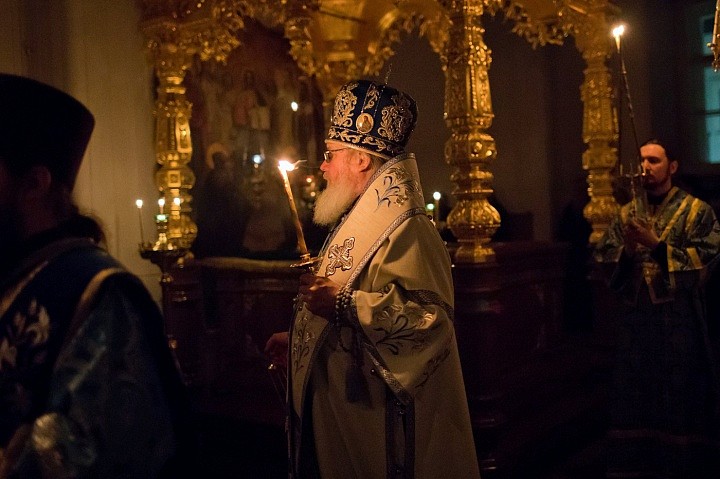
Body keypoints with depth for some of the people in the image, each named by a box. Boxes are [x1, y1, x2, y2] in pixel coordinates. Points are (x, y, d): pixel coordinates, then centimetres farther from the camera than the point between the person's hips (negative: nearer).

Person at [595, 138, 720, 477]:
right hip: (634, 319, 4)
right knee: (633, 398, 8)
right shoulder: (627, 214, 12)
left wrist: (657, 244, -16)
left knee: (678, 398, 2)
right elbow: (604, 262, 6)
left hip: (679, 320, -4)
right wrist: (627, 249, -14)